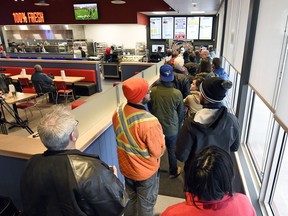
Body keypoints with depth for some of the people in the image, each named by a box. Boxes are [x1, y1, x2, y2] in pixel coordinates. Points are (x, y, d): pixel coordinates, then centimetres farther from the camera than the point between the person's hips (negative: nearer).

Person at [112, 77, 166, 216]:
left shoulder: (118, 113, -14)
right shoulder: (149, 122, -35)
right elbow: (157, 152, -21)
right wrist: (160, 139, -4)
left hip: (126, 167, 6)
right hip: (146, 171, -5)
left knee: (130, 199, 30)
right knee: (145, 204, 22)